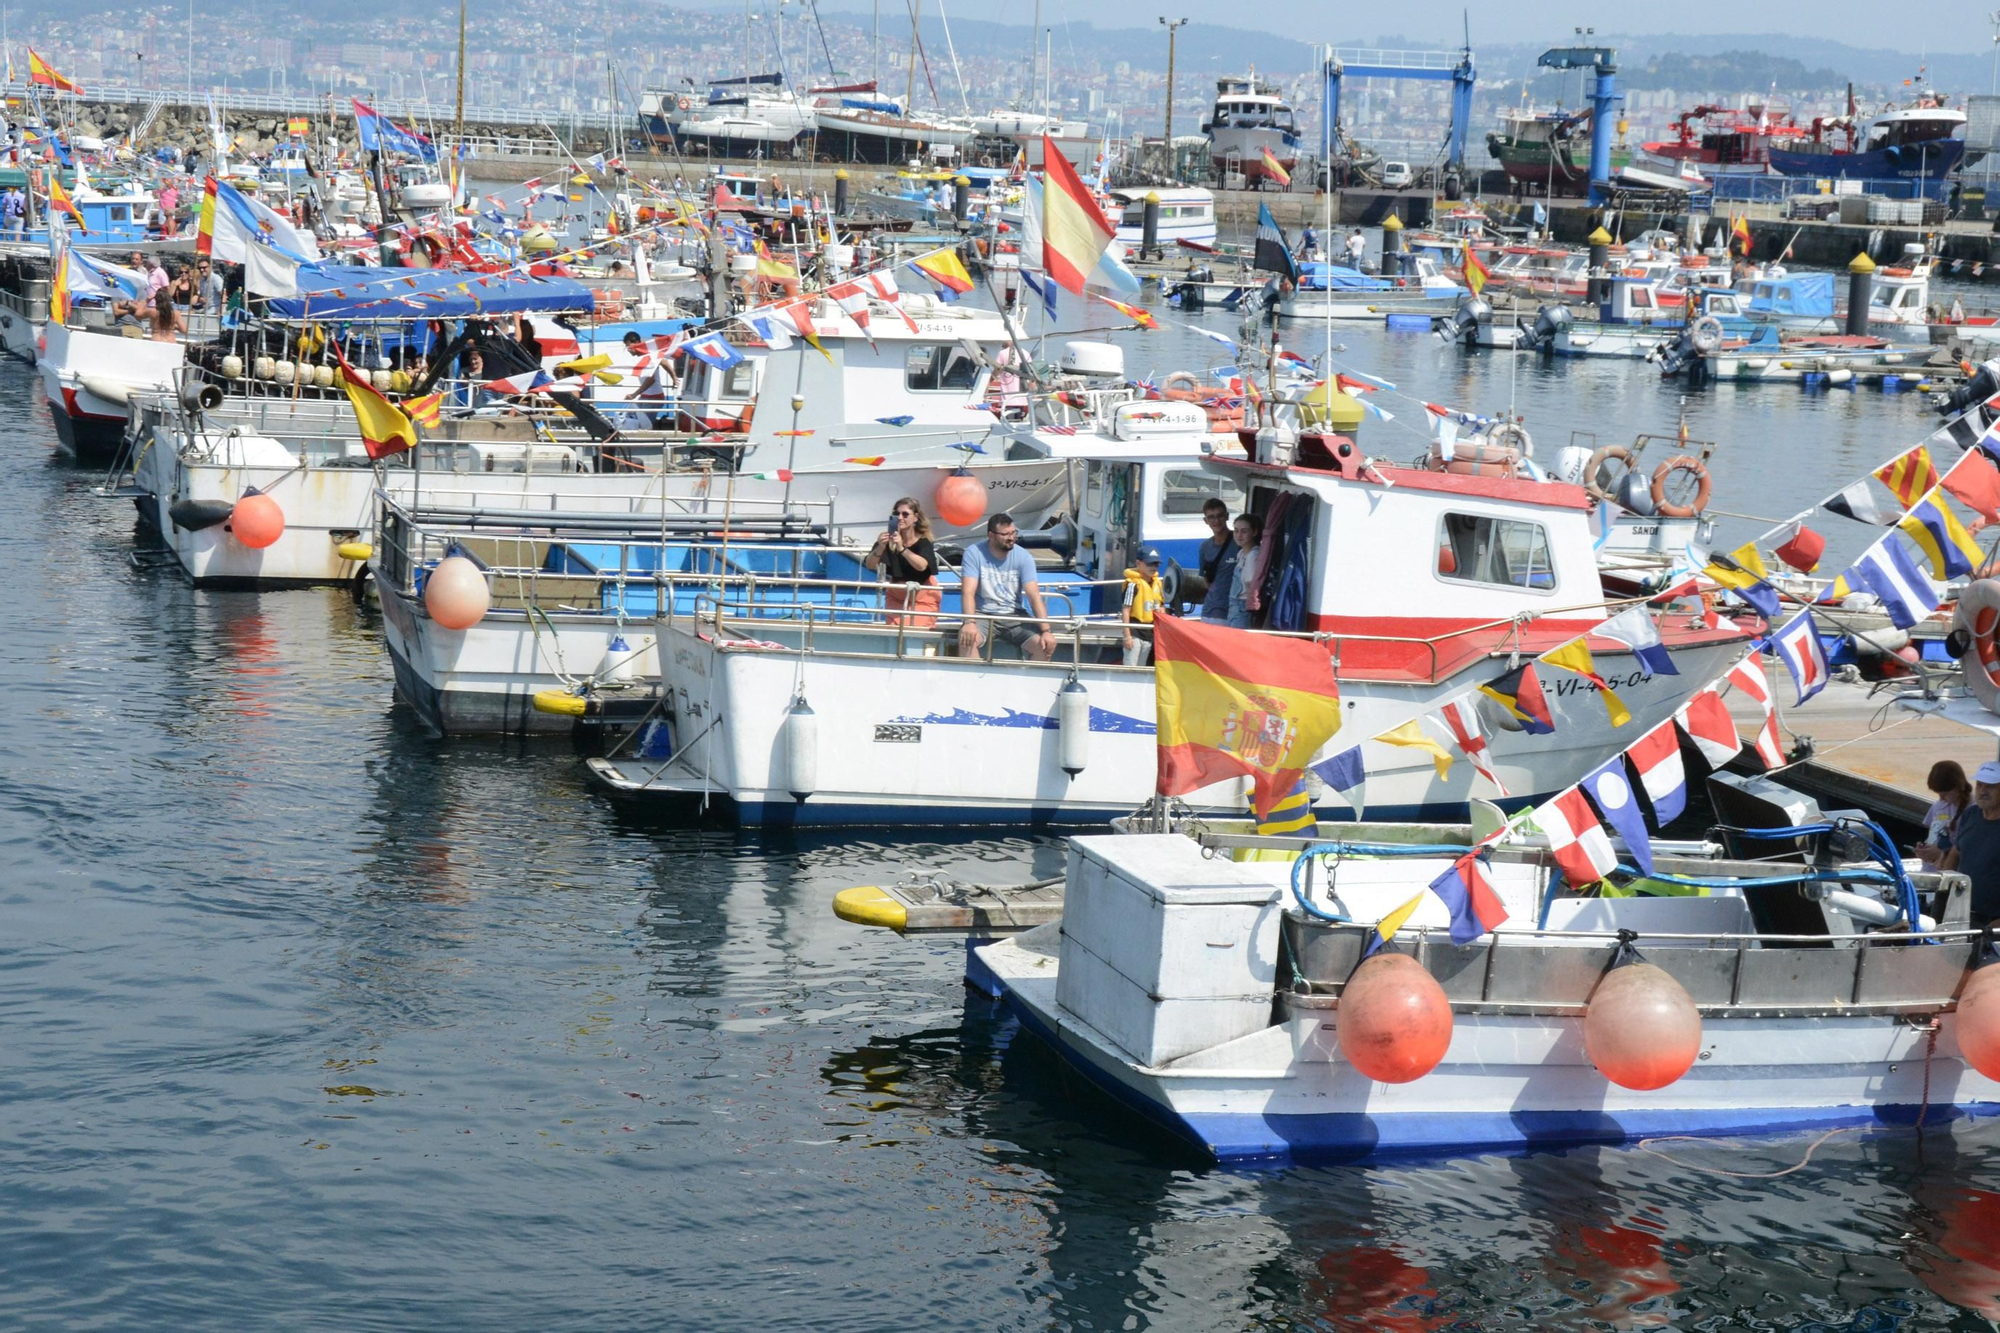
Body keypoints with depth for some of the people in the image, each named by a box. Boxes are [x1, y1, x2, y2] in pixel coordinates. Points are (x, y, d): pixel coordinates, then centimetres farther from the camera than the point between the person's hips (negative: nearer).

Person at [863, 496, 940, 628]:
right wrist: (880, 548, -41)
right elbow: (870, 565, -22)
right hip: (896, 596, 3)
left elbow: (922, 565, -39)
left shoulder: (924, 542, -21)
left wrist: (902, 548, -52)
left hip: (923, 598, -3)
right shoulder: (888, 539, -15)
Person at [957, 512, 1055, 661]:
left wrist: (1045, 630, -24)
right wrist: (970, 622, -36)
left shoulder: (1023, 557, -3)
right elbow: (968, 592, -17)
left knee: (1046, 644, -20)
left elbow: (1034, 595, -10)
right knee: (967, 637, -35)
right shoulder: (974, 553, -8)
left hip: (1015, 616, 2)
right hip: (983, 614, -2)